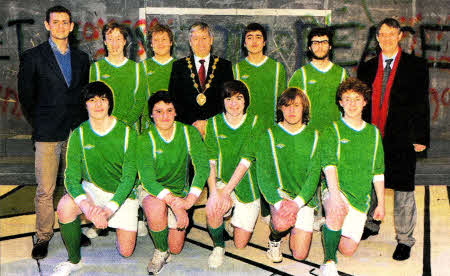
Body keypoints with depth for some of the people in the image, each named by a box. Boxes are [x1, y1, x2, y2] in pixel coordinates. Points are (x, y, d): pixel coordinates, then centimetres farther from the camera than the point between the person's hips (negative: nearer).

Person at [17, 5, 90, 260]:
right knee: (45, 190, -1)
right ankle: (43, 237, 12)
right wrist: (38, 125, 3)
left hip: (77, 132, 3)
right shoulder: (33, 57, 2)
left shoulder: (82, 58, 13)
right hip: (47, 134, -3)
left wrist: (83, 123, 9)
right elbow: (26, 96, 4)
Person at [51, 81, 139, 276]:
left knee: (126, 252, -1)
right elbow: (71, 177, -16)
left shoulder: (127, 133, -14)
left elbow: (129, 177, -17)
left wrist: (109, 209, -32)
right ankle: (74, 260, -8)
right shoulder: (79, 135, -10)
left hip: (123, 194, -1)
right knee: (65, 206, -31)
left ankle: (133, 224, 34)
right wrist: (86, 205, -36)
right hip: (92, 188, 1)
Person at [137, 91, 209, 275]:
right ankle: (160, 252, -9)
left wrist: (190, 199, -33)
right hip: (150, 191, -2)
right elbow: (147, 179, -25)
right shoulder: (145, 139, -17)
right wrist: (174, 203, -39)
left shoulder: (189, 133, -11)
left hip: (180, 192, 2)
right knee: (156, 207, -38)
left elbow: (202, 167, -18)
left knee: (175, 248, -2)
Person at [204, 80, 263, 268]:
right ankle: (218, 246, -1)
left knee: (241, 244, -1)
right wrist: (214, 191, -22)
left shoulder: (254, 122, -7)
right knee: (212, 209, -32)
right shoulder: (214, 123, -1)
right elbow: (210, 162, -7)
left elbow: (246, 162, -15)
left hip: (246, 185, -1)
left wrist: (227, 191, -23)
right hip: (221, 182, 1)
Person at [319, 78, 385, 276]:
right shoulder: (332, 130, 0)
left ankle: (330, 226, 29)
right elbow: (329, 164, -15)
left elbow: (378, 172, 15)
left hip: (361, 196, 4)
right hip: (337, 189, -4)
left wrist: (381, 203, 10)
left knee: (348, 250, -3)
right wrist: (334, 195, -29)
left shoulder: (373, 133, 13)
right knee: (337, 213, -38)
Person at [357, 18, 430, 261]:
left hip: (401, 139, -3)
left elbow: (422, 104, -1)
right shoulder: (366, 68, 10)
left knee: (403, 190, 4)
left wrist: (420, 138, -6)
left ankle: (404, 239, 17)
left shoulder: (416, 66, 1)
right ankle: (371, 225, 35)